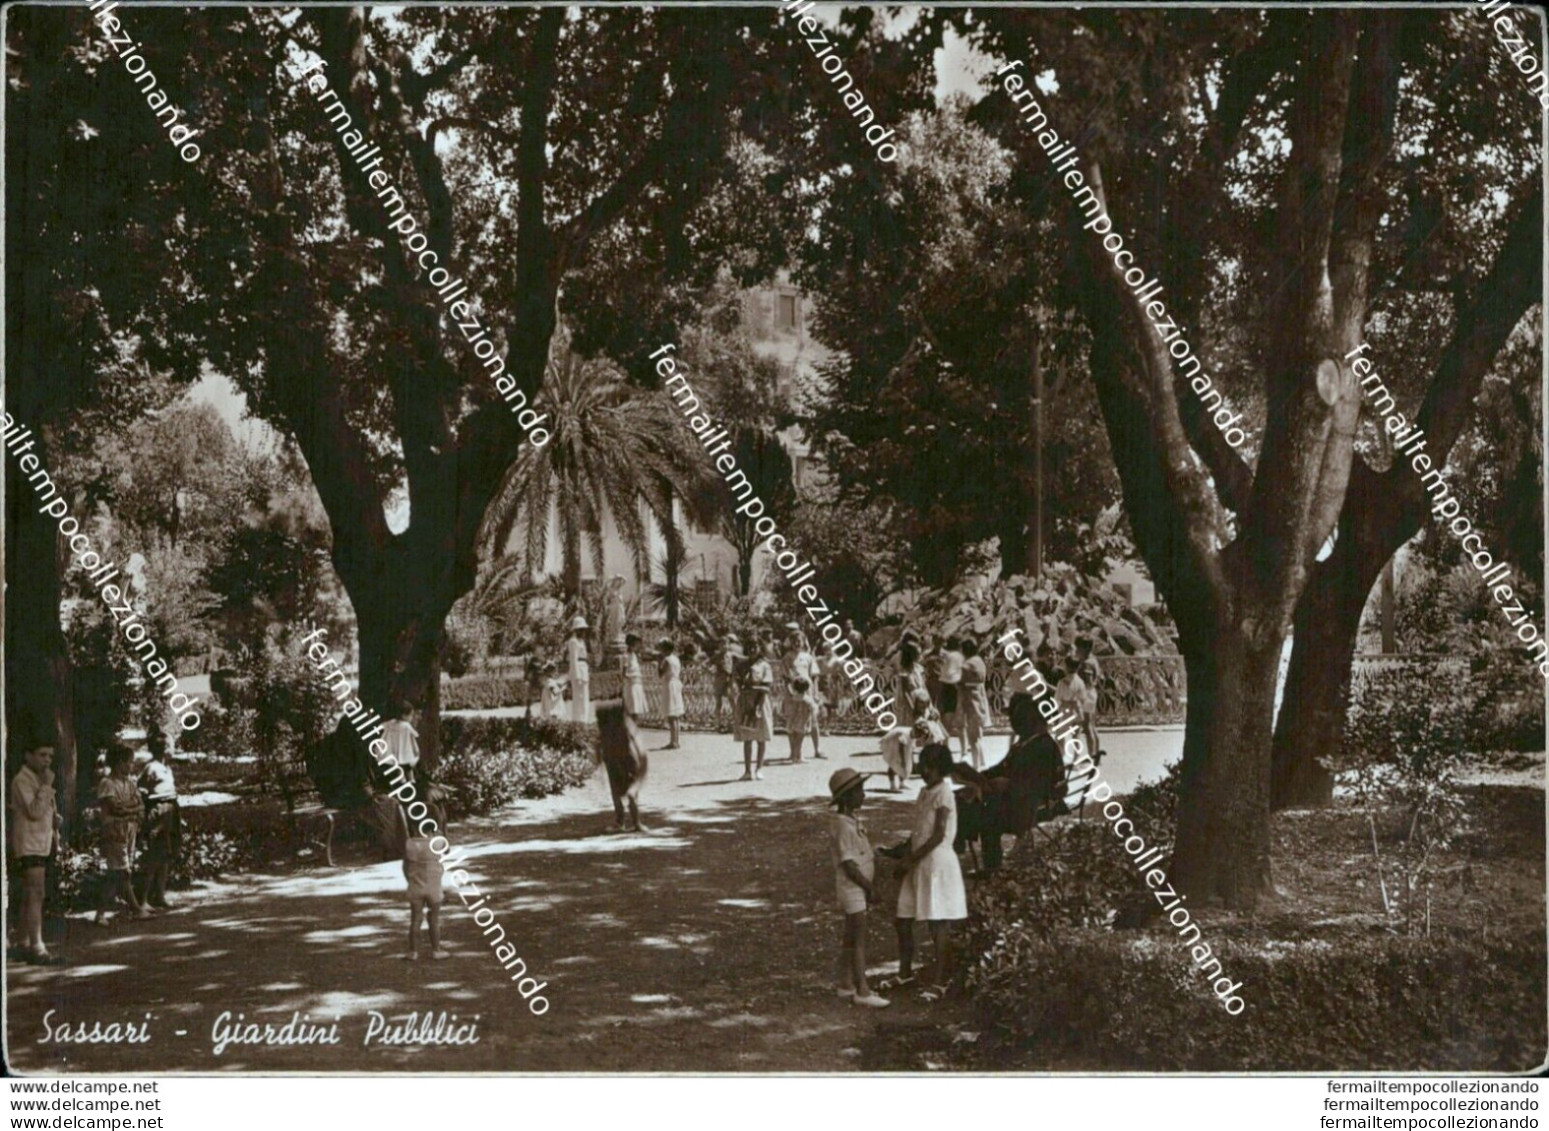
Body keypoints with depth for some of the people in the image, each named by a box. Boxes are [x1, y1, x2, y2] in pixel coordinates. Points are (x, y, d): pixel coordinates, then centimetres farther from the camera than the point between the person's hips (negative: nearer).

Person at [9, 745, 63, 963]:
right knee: (35, 896, -15)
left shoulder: (39, 780, 18)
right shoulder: (21, 780, -11)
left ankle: (26, 945, 16)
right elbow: (35, 811, -22)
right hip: (29, 845, -10)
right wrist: (46, 786, -19)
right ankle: (37, 948, -19)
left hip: (43, 845, 10)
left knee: (30, 897, 12)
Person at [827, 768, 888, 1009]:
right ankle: (862, 991, -5)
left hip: (857, 887, 10)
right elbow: (849, 865, -22)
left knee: (850, 938, 15)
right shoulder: (844, 826, -21)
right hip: (853, 887, -10)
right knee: (859, 939, -7)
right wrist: (869, 887, -16)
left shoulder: (852, 821, 10)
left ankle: (846, 984, 23)